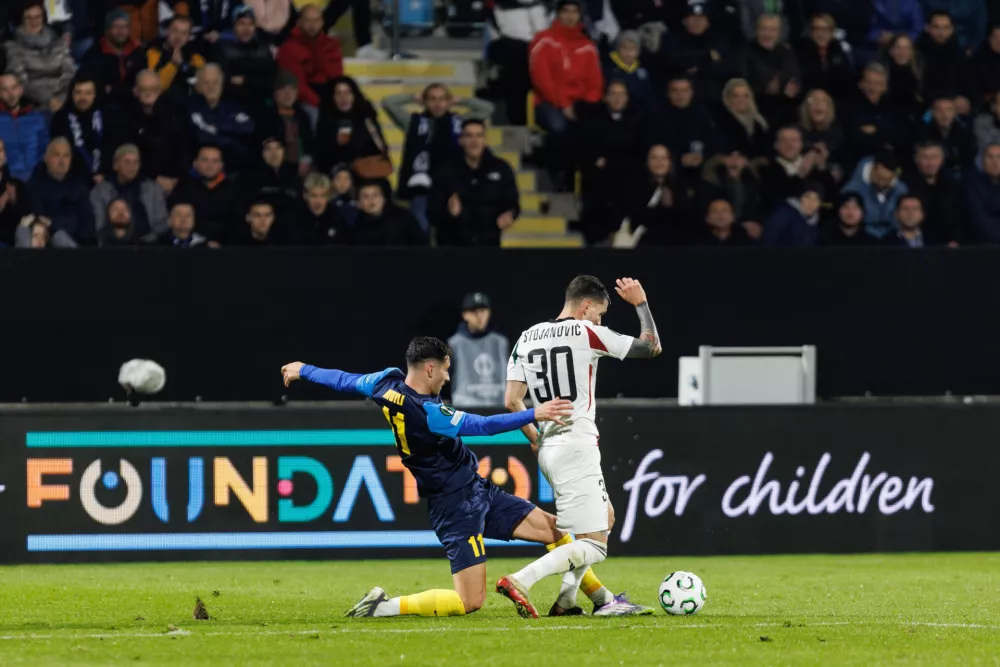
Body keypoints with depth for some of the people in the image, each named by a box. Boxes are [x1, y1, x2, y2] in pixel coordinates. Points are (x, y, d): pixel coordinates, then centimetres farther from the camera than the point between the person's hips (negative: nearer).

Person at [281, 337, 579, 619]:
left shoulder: (389, 382, -1)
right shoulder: (427, 412, -26)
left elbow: (345, 381, 16)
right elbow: (483, 425, -29)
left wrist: (304, 370, 33)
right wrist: (533, 415, -29)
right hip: (457, 507, -10)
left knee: (554, 529, 6)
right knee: (470, 602, -12)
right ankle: (385, 607, -7)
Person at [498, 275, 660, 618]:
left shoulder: (527, 338, 10)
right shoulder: (586, 333, -8)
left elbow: (512, 401, 7)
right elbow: (651, 347, 0)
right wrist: (641, 303, 13)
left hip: (549, 448, 8)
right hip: (577, 446, -8)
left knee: (604, 518, 24)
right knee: (592, 546, -8)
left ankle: (567, 599, 16)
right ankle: (520, 581, -24)